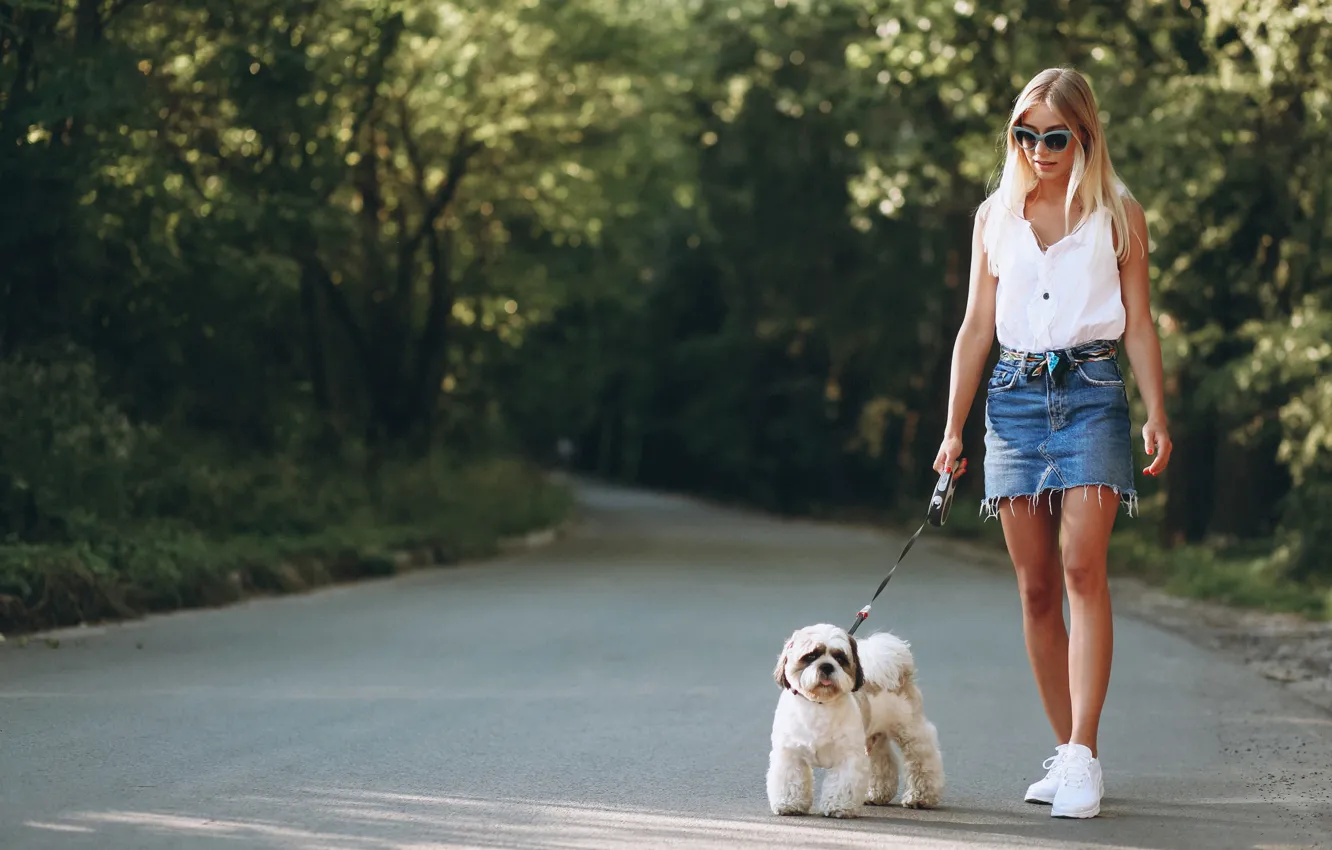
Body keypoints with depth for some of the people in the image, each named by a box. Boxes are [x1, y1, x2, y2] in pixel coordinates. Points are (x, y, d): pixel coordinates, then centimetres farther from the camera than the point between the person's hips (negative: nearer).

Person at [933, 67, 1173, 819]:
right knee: (1036, 587, 2)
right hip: (1014, 397, 3)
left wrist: (1157, 413, -6)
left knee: (1083, 568, -17)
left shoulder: (1118, 214, 7)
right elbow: (976, 327, 14)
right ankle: (1067, 755, 9)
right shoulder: (995, 216, 14)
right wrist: (954, 427, 8)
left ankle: (1083, 756, -20)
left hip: (1091, 393, -3)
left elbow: (1139, 322, 6)